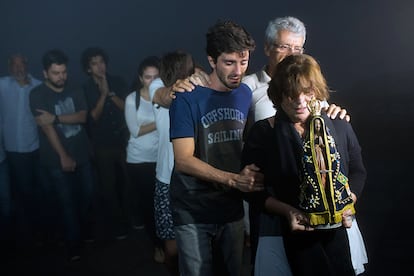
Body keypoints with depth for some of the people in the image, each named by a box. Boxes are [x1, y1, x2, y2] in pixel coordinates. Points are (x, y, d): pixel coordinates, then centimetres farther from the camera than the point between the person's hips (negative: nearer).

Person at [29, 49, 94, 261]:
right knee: (67, 202, -1)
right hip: (56, 160, -4)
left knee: (86, 197, 9)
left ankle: (83, 235, 32)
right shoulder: (38, 95, -8)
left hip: (81, 155, 4)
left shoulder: (74, 92, 8)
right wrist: (63, 156, -18)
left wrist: (56, 117, -19)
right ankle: (74, 247, 11)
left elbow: (82, 117, -6)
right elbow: (47, 127, -14)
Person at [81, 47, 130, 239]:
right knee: (108, 187, 4)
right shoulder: (85, 90, -4)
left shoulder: (117, 82, 2)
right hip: (102, 146, -2)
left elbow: (127, 108, -5)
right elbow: (93, 118, -10)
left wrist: (111, 93, -16)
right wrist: (103, 94, -19)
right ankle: (117, 227, 19)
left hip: (122, 142, 2)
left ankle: (129, 220, 28)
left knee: (125, 183, 8)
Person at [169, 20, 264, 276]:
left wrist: (251, 170, -6)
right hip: (194, 212, -4)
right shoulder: (187, 98, -13)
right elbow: (184, 160, -18)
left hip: (232, 208, 5)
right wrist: (234, 179, -27)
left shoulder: (245, 94, 3)